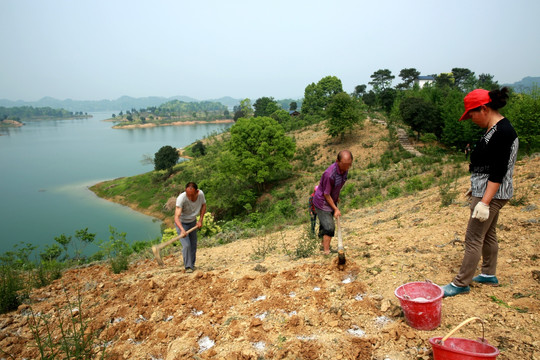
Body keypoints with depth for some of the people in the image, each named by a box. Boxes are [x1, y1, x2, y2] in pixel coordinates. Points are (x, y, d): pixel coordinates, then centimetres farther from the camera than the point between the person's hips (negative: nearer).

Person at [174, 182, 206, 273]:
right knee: (186, 245, -16)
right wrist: (182, 230, -57)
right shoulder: (181, 198, -36)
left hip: (193, 222, 5)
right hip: (181, 223, -5)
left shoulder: (201, 194, -21)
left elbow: (203, 205, 1)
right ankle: (188, 267, -3)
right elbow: (176, 217, -42)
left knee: (193, 245, 10)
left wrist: (200, 220, -6)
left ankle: (192, 265, 27)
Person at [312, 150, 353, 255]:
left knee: (325, 225, 22)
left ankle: (324, 244, 40)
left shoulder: (344, 169, -9)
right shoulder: (329, 174, -34)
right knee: (329, 227, -11)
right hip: (322, 202, -8)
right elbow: (326, 194, -24)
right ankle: (326, 252, -4)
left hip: (331, 201, 8)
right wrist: (335, 209, -18)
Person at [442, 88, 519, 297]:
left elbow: (498, 173, -25)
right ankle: (489, 274, 37)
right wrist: (475, 187, 25)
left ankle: (461, 284, 9)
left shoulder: (502, 133, -23)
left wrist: (484, 202, -26)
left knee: (473, 239, -2)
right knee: (487, 234, 21)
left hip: (491, 194, -10)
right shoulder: (496, 128, 9)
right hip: (486, 191, 10)